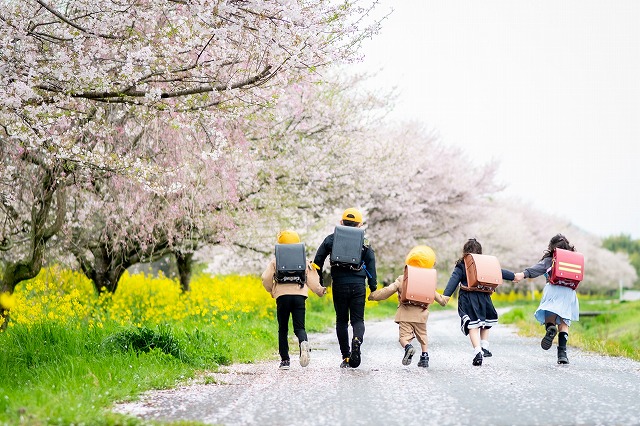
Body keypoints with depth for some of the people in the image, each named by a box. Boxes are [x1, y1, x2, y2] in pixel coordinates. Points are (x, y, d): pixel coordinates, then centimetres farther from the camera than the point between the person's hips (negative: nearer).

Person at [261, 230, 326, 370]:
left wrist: (271, 290, 23)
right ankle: (304, 343, -33)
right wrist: (320, 290, 26)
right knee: (299, 327, 2)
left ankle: (285, 360, 8)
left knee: (283, 329, 10)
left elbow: (266, 278, 3)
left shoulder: (275, 260, 6)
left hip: (282, 296, -1)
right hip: (299, 296, 1)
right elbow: (312, 280, 10)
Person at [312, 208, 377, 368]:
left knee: (341, 320, 11)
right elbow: (371, 265, 3)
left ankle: (345, 356, 9)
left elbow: (318, 260, 7)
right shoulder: (364, 243, 6)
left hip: (339, 284, 0)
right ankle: (357, 340, -26)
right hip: (358, 285, 0)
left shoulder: (331, 239, 8)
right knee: (357, 319, 7)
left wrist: (318, 283, 13)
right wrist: (373, 288, 8)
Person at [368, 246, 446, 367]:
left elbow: (388, 290, 1)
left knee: (404, 336, -7)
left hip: (405, 314, -2)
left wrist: (373, 295, 13)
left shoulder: (401, 279, 3)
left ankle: (408, 347, -38)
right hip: (421, 314, 2)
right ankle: (425, 357, 13)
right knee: (423, 337, 20)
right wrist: (442, 300, 41)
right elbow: (434, 294, 20)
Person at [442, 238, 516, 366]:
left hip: (467, 299, -2)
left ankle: (478, 352, -18)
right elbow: (499, 272, 11)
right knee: (485, 322, 23)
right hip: (483, 297, 2)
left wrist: (446, 295, -15)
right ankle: (484, 347, 17)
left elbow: (454, 280, -7)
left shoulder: (461, 266, 3)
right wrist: (514, 276, 22)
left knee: (473, 326, -4)